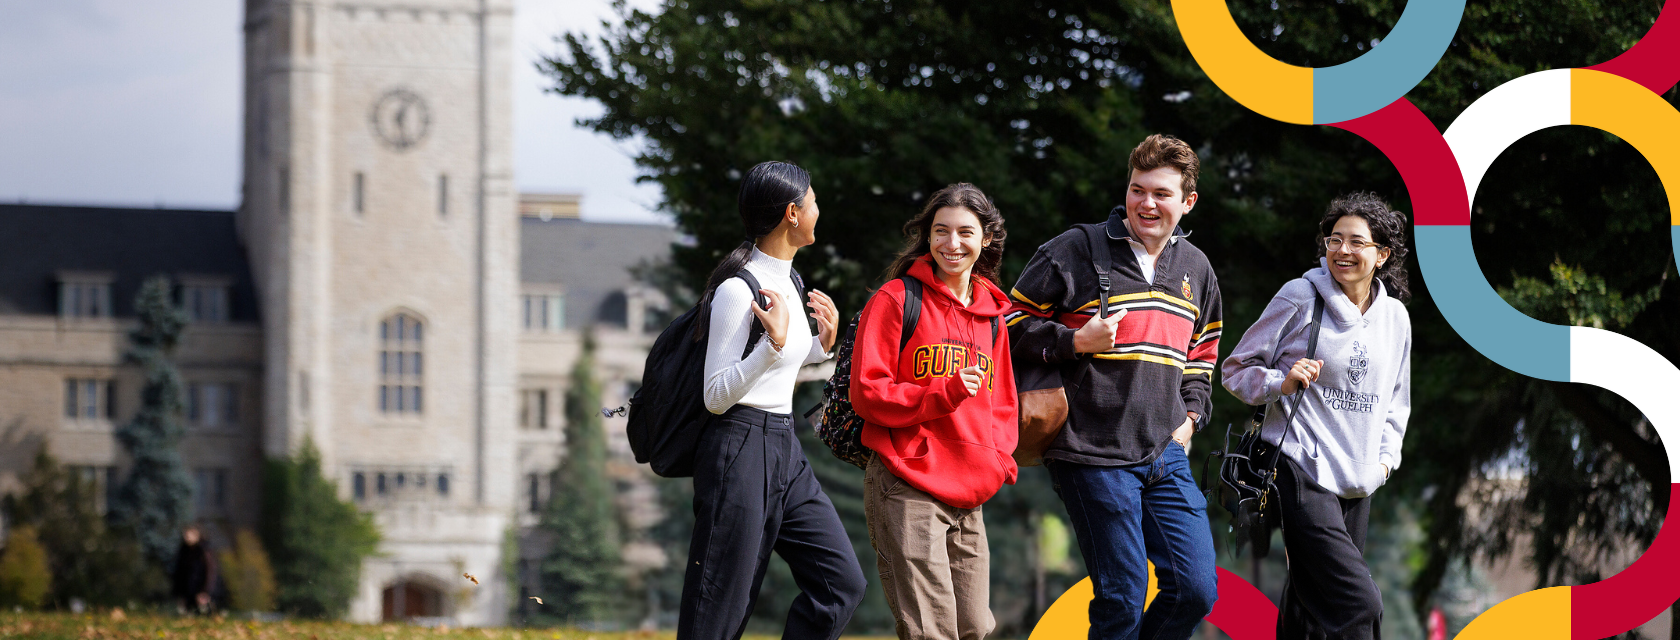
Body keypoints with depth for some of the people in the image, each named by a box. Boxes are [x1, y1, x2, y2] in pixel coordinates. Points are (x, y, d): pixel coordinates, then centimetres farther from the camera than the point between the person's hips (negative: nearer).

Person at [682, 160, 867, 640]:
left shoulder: (787, 280, 12)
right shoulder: (738, 290, -15)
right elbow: (717, 396, -16)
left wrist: (822, 343, 12)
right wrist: (775, 342, -26)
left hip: (785, 454, 9)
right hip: (740, 450, -9)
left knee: (842, 582, 4)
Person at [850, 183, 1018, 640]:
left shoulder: (992, 315, 17)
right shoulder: (897, 299, -2)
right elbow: (867, 393, -7)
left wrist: (999, 460, 6)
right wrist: (945, 393, -19)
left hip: (970, 497, 7)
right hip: (907, 490, -7)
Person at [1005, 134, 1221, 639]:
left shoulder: (1196, 269, 14)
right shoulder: (1075, 251, -3)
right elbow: (1013, 322, 1)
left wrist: (1190, 415, 13)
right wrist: (1076, 341, -13)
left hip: (1166, 454, 5)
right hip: (1093, 455, -5)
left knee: (1196, 590, -1)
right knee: (1122, 597, -7)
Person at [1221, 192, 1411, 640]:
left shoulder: (1395, 316, 12)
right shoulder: (1300, 297, -3)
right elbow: (1236, 369, 2)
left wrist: (1387, 455, 11)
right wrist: (1281, 382, -17)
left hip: (1357, 485, 6)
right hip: (1301, 473, -6)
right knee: (1359, 603, -21)